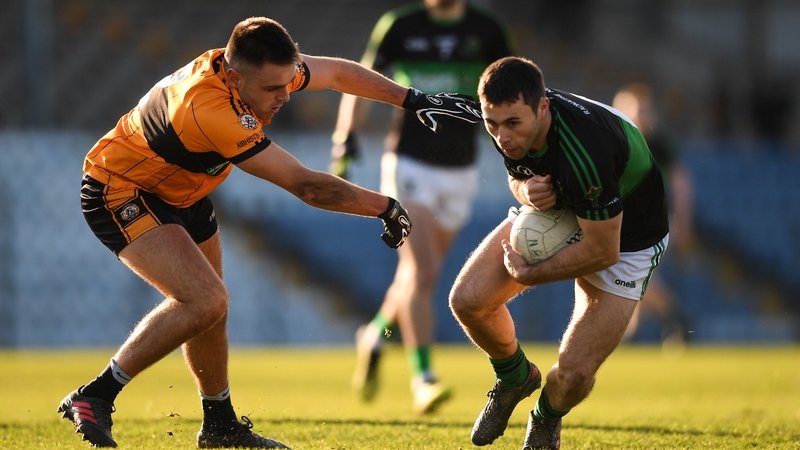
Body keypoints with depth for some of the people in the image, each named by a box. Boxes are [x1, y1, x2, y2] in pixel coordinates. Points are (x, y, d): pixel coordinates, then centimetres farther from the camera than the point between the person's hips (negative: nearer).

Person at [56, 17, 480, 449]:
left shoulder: (263, 70, -16)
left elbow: (336, 72, 6)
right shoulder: (210, 111, -40)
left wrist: (412, 99, 8)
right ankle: (94, 398, -17)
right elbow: (307, 187, -35)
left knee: (208, 307, 19)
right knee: (204, 301, -24)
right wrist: (385, 207, -24)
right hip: (120, 194, -9)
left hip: (180, 193, 9)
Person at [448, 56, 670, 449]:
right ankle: (515, 378, 20)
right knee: (467, 300, -11)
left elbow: (602, 251, -29)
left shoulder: (583, 153, -42)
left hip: (624, 237, -6)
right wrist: (525, 190, -23)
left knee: (573, 374, -15)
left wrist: (528, 274, -18)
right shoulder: (508, 117, -20)